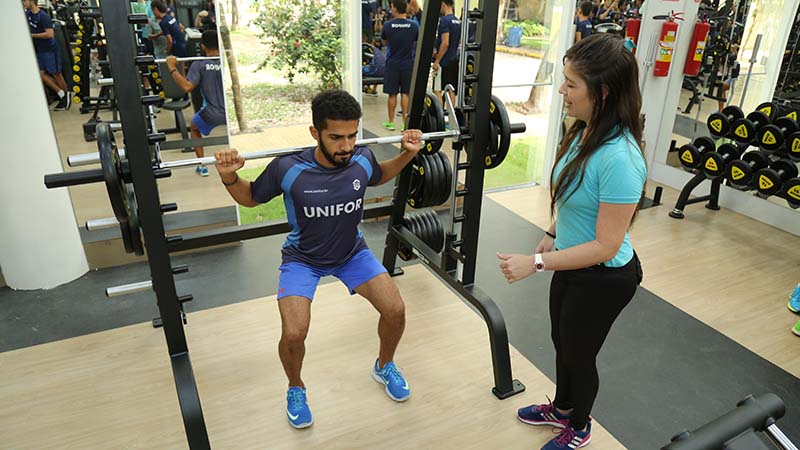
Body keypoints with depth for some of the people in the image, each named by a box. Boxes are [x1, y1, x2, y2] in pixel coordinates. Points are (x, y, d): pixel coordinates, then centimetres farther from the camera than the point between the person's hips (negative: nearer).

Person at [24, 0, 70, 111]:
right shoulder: (27, 14, 7)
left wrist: (32, 35, -19)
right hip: (38, 50, 8)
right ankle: (61, 94, 6)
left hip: (49, 50, -7)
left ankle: (67, 96, 12)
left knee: (56, 74, 0)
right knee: (41, 74, 0)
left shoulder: (43, 16, -16)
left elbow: (50, 34, -24)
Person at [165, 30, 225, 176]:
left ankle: (202, 166, 25)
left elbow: (187, 87, -21)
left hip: (211, 114, -2)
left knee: (194, 128, 30)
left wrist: (172, 68, -12)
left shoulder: (199, 64, -9)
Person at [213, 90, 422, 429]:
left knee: (396, 311, -11)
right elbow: (250, 198, -8)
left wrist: (407, 154, -6)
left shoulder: (363, 160, -19)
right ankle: (296, 388, 14)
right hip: (302, 258, -2)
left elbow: (380, 176, 8)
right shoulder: (288, 169, -28)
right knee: (293, 334, -21)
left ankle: (384, 366, 23)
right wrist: (229, 178, -27)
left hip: (352, 252, 3)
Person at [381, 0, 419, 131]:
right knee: (405, 93, 8)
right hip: (408, 63, 1)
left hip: (392, 63, -1)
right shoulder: (414, 25, -5)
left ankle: (391, 122, 15)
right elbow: (417, 44, 9)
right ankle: (405, 123, 9)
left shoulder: (387, 25, -8)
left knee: (392, 94, 7)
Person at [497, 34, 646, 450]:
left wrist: (535, 263, -27)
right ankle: (561, 409, 56)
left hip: (602, 279, -8)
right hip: (571, 265, 8)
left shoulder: (619, 158, -33)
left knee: (579, 354, 17)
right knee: (562, 343, 27)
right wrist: (553, 235, 15)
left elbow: (605, 246, -28)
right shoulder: (585, 132, -7)